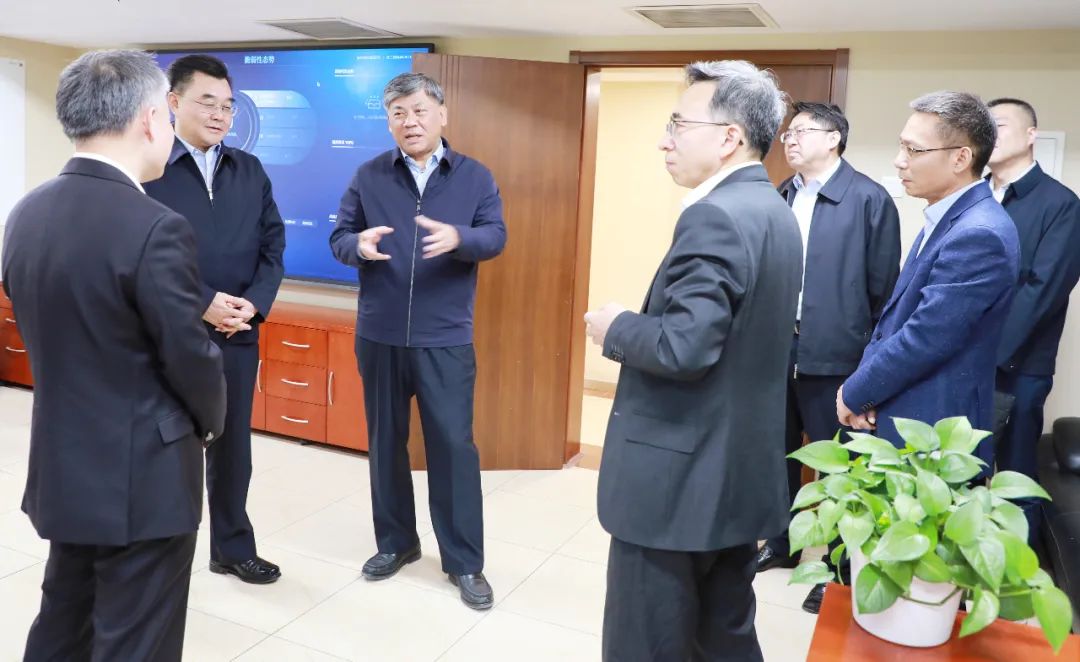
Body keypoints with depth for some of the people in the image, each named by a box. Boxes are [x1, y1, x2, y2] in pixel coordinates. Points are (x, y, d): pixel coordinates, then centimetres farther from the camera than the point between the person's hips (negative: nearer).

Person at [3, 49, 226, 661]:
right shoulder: (156, 229, -23)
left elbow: (49, 330, 10)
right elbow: (190, 358, -17)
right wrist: (211, 421, 3)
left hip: (62, 466, 8)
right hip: (142, 478, -8)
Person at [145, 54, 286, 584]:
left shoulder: (250, 170, 9)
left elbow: (273, 244, 7)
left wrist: (254, 302, -8)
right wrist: (202, 303, -18)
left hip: (238, 333, 5)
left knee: (232, 446, 15)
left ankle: (233, 547, 31)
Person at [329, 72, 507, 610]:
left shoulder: (474, 176, 3)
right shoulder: (369, 176, 4)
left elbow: (495, 236, -6)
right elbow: (339, 238, 2)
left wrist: (459, 238, -27)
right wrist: (359, 244, -21)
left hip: (446, 337, -2)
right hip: (379, 334, 2)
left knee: (454, 444, 0)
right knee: (385, 441, 12)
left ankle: (465, 561, 13)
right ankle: (395, 541, 31)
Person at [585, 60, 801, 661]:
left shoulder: (715, 215, -20)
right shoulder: (775, 211, 11)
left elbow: (684, 347, -28)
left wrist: (616, 328, -10)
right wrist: (637, 323, 13)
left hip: (680, 480, -10)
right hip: (739, 474, 10)